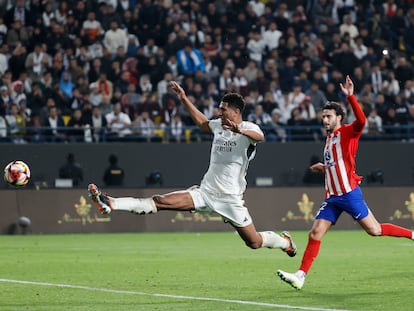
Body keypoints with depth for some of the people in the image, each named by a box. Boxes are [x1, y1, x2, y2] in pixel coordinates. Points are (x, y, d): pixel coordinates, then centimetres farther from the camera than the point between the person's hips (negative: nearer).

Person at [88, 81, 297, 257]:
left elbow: (260, 137, -32)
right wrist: (184, 99, 31)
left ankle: (285, 241, 33)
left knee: (254, 242, 1)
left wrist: (240, 130, -52)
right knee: (162, 202, -12)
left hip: (230, 198, -5)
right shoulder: (219, 125, 11)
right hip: (205, 191, 5)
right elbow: (201, 122, 33)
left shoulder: (248, 128, -9)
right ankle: (111, 204, -26)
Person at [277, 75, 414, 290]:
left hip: (349, 194, -7)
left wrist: (350, 97, -35)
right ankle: (301, 276, -6)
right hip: (332, 197, 7)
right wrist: (324, 167, 17)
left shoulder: (347, 132, -5)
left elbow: (361, 121, -29)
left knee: (374, 230, -6)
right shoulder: (329, 138, 19)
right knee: (315, 233, -3)